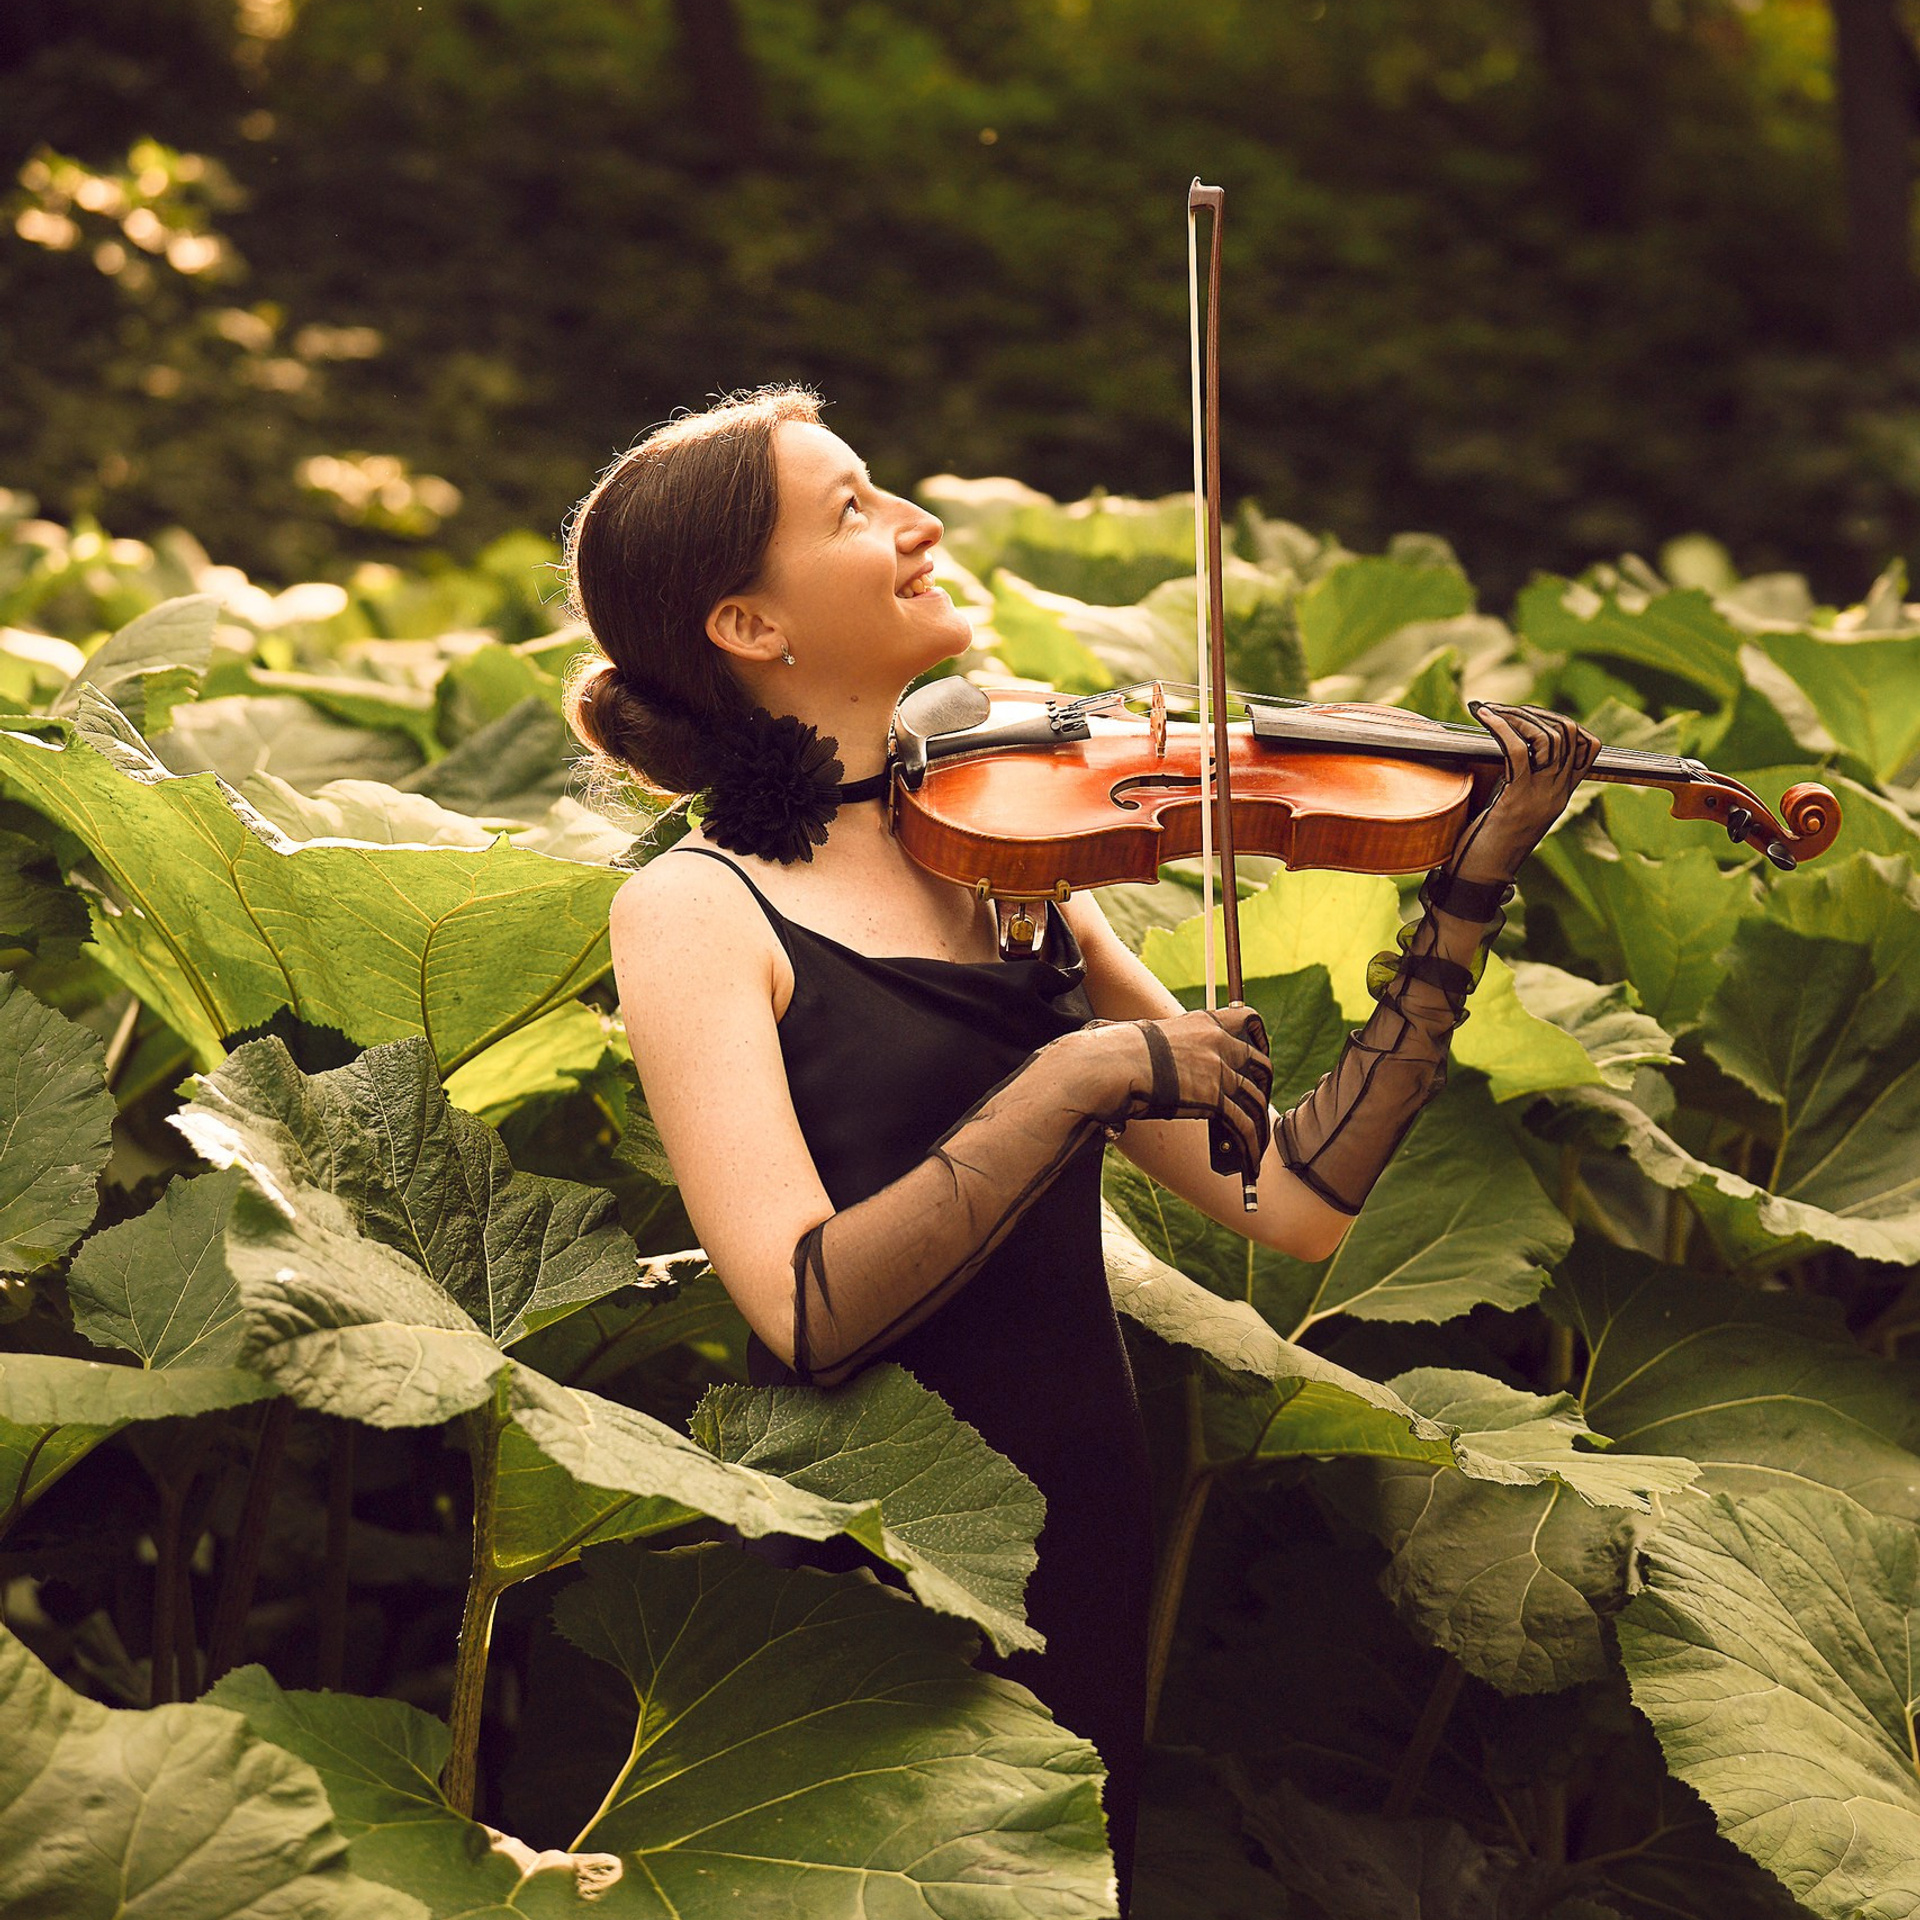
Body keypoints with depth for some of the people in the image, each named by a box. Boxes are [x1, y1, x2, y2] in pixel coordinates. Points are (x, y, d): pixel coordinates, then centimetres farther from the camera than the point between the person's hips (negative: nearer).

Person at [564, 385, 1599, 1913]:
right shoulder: (695, 909, -9)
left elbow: (1294, 1203, 2)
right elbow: (810, 1311, -21)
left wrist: (1471, 888, -1)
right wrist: (1079, 1075, -24)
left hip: (1089, 1557, 5)